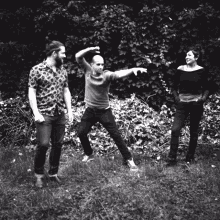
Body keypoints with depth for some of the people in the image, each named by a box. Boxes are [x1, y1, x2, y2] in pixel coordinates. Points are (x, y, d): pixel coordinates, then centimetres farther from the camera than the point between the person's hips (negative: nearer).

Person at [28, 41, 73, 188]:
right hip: (44, 114, -5)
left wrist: (70, 110, 7)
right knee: (43, 144, -8)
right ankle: (39, 174, 12)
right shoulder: (37, 70, -7)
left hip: (60, 114, 5)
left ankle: (53, 173, 23)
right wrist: (36, 113, -15)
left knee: (58, 144, 7)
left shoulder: (63, 71, 10)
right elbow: (31, 92, -8)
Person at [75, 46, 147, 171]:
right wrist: (89, 49, -28)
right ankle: (89, 154, 27)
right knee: (81, 132, 2)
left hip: (104, 111, -3)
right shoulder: (88, 70, -6)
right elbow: (78, 56, -13)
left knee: (116, 135, -3)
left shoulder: (107, 75, -17)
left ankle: (128, 159, 5)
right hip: (90, 110, 3)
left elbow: (119, 74, -35)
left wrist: (133, 70, -53)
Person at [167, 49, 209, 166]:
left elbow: (206, 88, 2)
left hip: (196, 104, -1)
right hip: (182, 104, 1)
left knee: (193, 132, 8)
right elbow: (174, 87, 10)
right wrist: (177, 98, -3)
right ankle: (172, 159, -4)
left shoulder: (201, 71, -2)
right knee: (175, 130, -10)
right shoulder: (180, 70, 3)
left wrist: (203, 98, -13)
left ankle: (190, 157, 22)